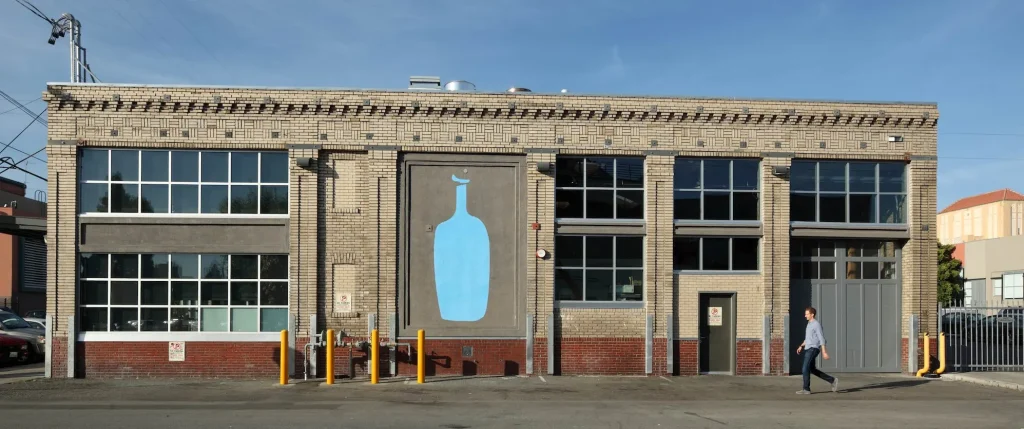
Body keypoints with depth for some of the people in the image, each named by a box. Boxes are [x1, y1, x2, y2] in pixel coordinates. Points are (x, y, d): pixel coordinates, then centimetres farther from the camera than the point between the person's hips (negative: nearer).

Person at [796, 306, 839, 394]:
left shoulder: (817, 324, -10)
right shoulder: (810, 324, 18)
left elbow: (821, 339, -15)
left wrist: (824, 352, -18)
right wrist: (801, 346, 18)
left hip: (813, 349, -10)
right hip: (808, 349, 10)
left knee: (805, 369, -10)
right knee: (812, 369, 11)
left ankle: (806, 389, -5)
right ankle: (832, 380, 19)